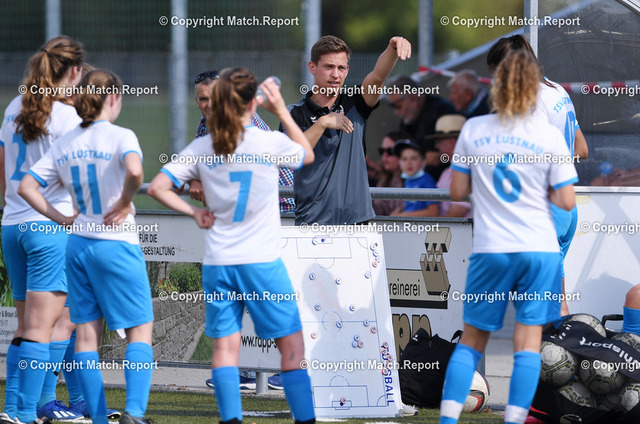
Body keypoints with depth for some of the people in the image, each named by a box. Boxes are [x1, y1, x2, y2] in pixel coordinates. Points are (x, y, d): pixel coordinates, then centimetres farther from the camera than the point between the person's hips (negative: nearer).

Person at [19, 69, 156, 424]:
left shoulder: (64, 144, 7)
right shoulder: (119, 136, -10)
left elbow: (26, 187, 5)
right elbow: (134, 171, -31)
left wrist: (60, 218, 7)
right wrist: (124, 203, -14)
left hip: (78, 244, 6)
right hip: (117, 244, -6)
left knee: (86, 333, 9)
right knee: (140, 328, 2)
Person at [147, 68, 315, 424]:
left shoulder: (202, 148, 0)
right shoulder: (270, 143, -8)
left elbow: (158, 188, -2)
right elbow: (308, 155, 14)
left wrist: (194, 212, 6)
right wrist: (282, 111, 17)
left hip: (218, 263, 3)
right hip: (262, 262, -3)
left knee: (225, 345, 5)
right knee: (292, 346, 4)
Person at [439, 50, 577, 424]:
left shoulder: (474, 130, -1)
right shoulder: (549, 136, -5)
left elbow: (458, 191, 5)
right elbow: (566, 201, -4)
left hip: (490, 251, 1)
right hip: (540, 251, -1)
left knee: (472, 341, 11)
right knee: (529, 343, 1)